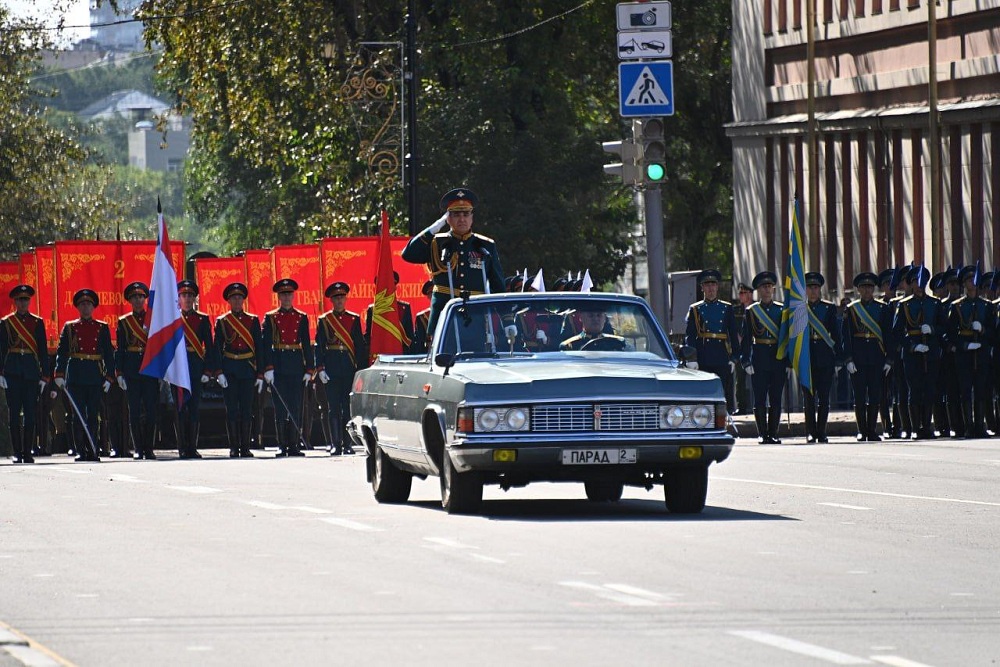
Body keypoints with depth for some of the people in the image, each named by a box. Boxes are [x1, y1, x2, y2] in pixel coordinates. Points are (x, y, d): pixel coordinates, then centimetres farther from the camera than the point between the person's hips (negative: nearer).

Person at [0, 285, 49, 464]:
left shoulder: (37, 322, 10)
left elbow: (43, 350, 9)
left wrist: (44, 375, 2)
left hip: (31, 372, 1)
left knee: (30, 413, 0)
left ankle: (28, 452, 4)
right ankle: (17, 452, 1)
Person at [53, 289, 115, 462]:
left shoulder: (102, 328, 10)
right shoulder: (70, 328, 8)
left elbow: (109, 354, 9)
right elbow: (61, 353, 5)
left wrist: (109, 377, 1)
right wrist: (59, 375, -5)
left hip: (95, 376, 1)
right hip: (76, 376, -1)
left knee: (93, 415, 1)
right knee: (78, 415, -3)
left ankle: (92, 451, 4)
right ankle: (80, 451, 0)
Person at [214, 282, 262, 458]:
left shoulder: (252, 321, 8)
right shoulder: (222, 322, 5)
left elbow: (259, 348, 7)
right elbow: (217, 349, 2)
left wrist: (260, 374, 2)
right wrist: (219, 372, -9)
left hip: (248, 369, 1)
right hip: (229, 369, -1)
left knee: (247, 409, 0)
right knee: (232, 409, -1)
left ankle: (245, 447, 4)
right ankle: (234, 448, 2)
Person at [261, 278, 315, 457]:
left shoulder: (301, 318, 10)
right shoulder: (270, 318, 4)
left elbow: (307, 345, 10)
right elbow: (265, 344, -1)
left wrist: (309, 369, 3)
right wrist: (268, 368, -11)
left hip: (296, 367, 2)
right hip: (278, 367, -2)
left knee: (296, 408, 1)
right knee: (280, 408, -2)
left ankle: (294, 445, 4)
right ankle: (282, 446, 1)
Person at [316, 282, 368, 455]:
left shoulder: (354, 319, 9)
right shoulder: (324, 320, 7)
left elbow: (360, 345, 8)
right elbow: (319, 347, 4)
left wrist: (362, 368, 0)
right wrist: (320, 369, -5)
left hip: (350, 369, 1)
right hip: (332, 369, -1)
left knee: (349, 408, 0)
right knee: (334, 408, -1)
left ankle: (347, 444, 5)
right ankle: (336, 444, 1)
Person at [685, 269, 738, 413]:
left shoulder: (727, 308, 11)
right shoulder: (696, 309, 6)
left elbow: (733, 335, 11)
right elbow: (689, 336, 0)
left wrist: (733, 358, 3)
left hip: (723, 359, 1)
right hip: (703, 361, -1)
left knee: (726, 395, -3)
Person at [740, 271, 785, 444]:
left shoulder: (781, 310, 9)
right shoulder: (751, 311, 4)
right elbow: (745, 338, 2)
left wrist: (788, 359, 4)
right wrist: (746, 361, -7)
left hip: (778, 358, 2)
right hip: (759, 360, -2)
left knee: (776, 399, 1)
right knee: (760, 399, -3)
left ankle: (773, 433, 7)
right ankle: (762, 434, 3)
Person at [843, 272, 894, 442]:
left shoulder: (883, 308, 8)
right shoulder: (851, 309, 6)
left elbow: (888, 335, 6)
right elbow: (846, 336, 2)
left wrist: (888, 359, -1)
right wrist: (848, 359, -7)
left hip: (877, 357, 1)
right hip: (858, 357, -1)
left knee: (875, 396, 0)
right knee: (860, 396, -1)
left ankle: (872, 431, 7)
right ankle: (862, 432, 4)